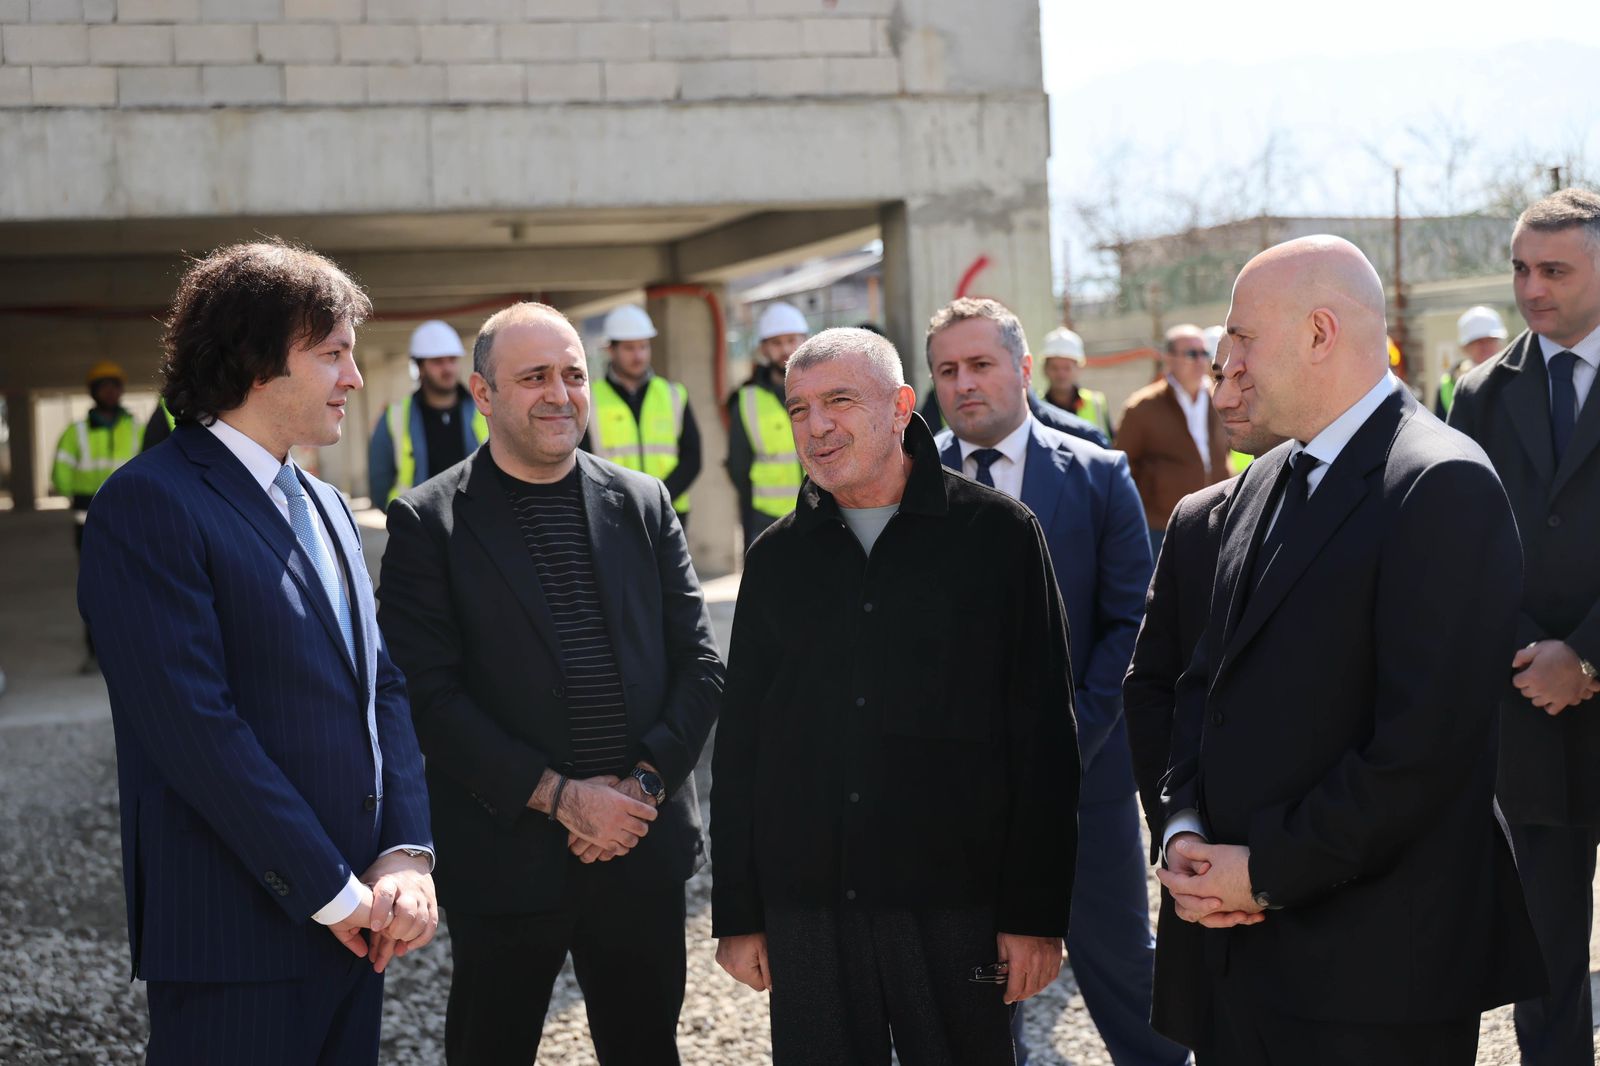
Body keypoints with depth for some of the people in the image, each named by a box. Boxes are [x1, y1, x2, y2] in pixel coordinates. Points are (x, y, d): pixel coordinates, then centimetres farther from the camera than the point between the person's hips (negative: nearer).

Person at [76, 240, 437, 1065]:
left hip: (355, 925, 7)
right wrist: (332, 891, -15)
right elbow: (196, 728, -18)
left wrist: (407, 852, -3)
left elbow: (383, 687, 13)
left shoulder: (326, 508, 16)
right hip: (236, 937, -7)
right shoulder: (150, 504, -11)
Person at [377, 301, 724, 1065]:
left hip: (642, 852, 3)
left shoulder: (645, 504, 8)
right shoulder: (428, 522, -3)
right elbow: (429, 695, -10)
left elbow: (700, 665, 7)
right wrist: (560, 797, -15)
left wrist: (644, 783, -8)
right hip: (505, 858, -3)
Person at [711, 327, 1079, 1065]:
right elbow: (738, 743, 12)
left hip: (952, 902, -3)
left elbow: (1043, 733, -3)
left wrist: (1037, 911, -7)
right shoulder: (778, 557, 10)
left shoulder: (998, 534, 0)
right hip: (807, 912, 3)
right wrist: (737, 914, 8)